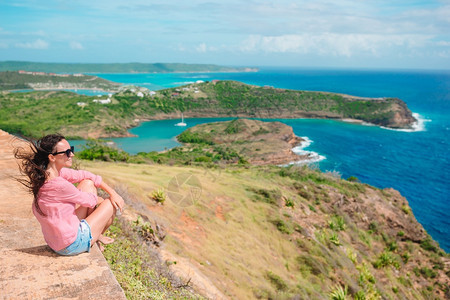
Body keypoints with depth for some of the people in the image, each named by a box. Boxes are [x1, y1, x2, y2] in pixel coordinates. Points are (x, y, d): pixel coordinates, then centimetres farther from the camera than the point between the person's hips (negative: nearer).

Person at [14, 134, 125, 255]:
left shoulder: (56, 171, -4)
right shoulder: (58, 185, -30)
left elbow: (83, 175, 5)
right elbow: (87, 200, -15)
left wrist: (112, 193, 2)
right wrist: (97, 199, 8)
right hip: (71, 246, -8)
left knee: (88, 183, 9)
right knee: (111, 203, 3)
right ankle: (96, 237, 31)